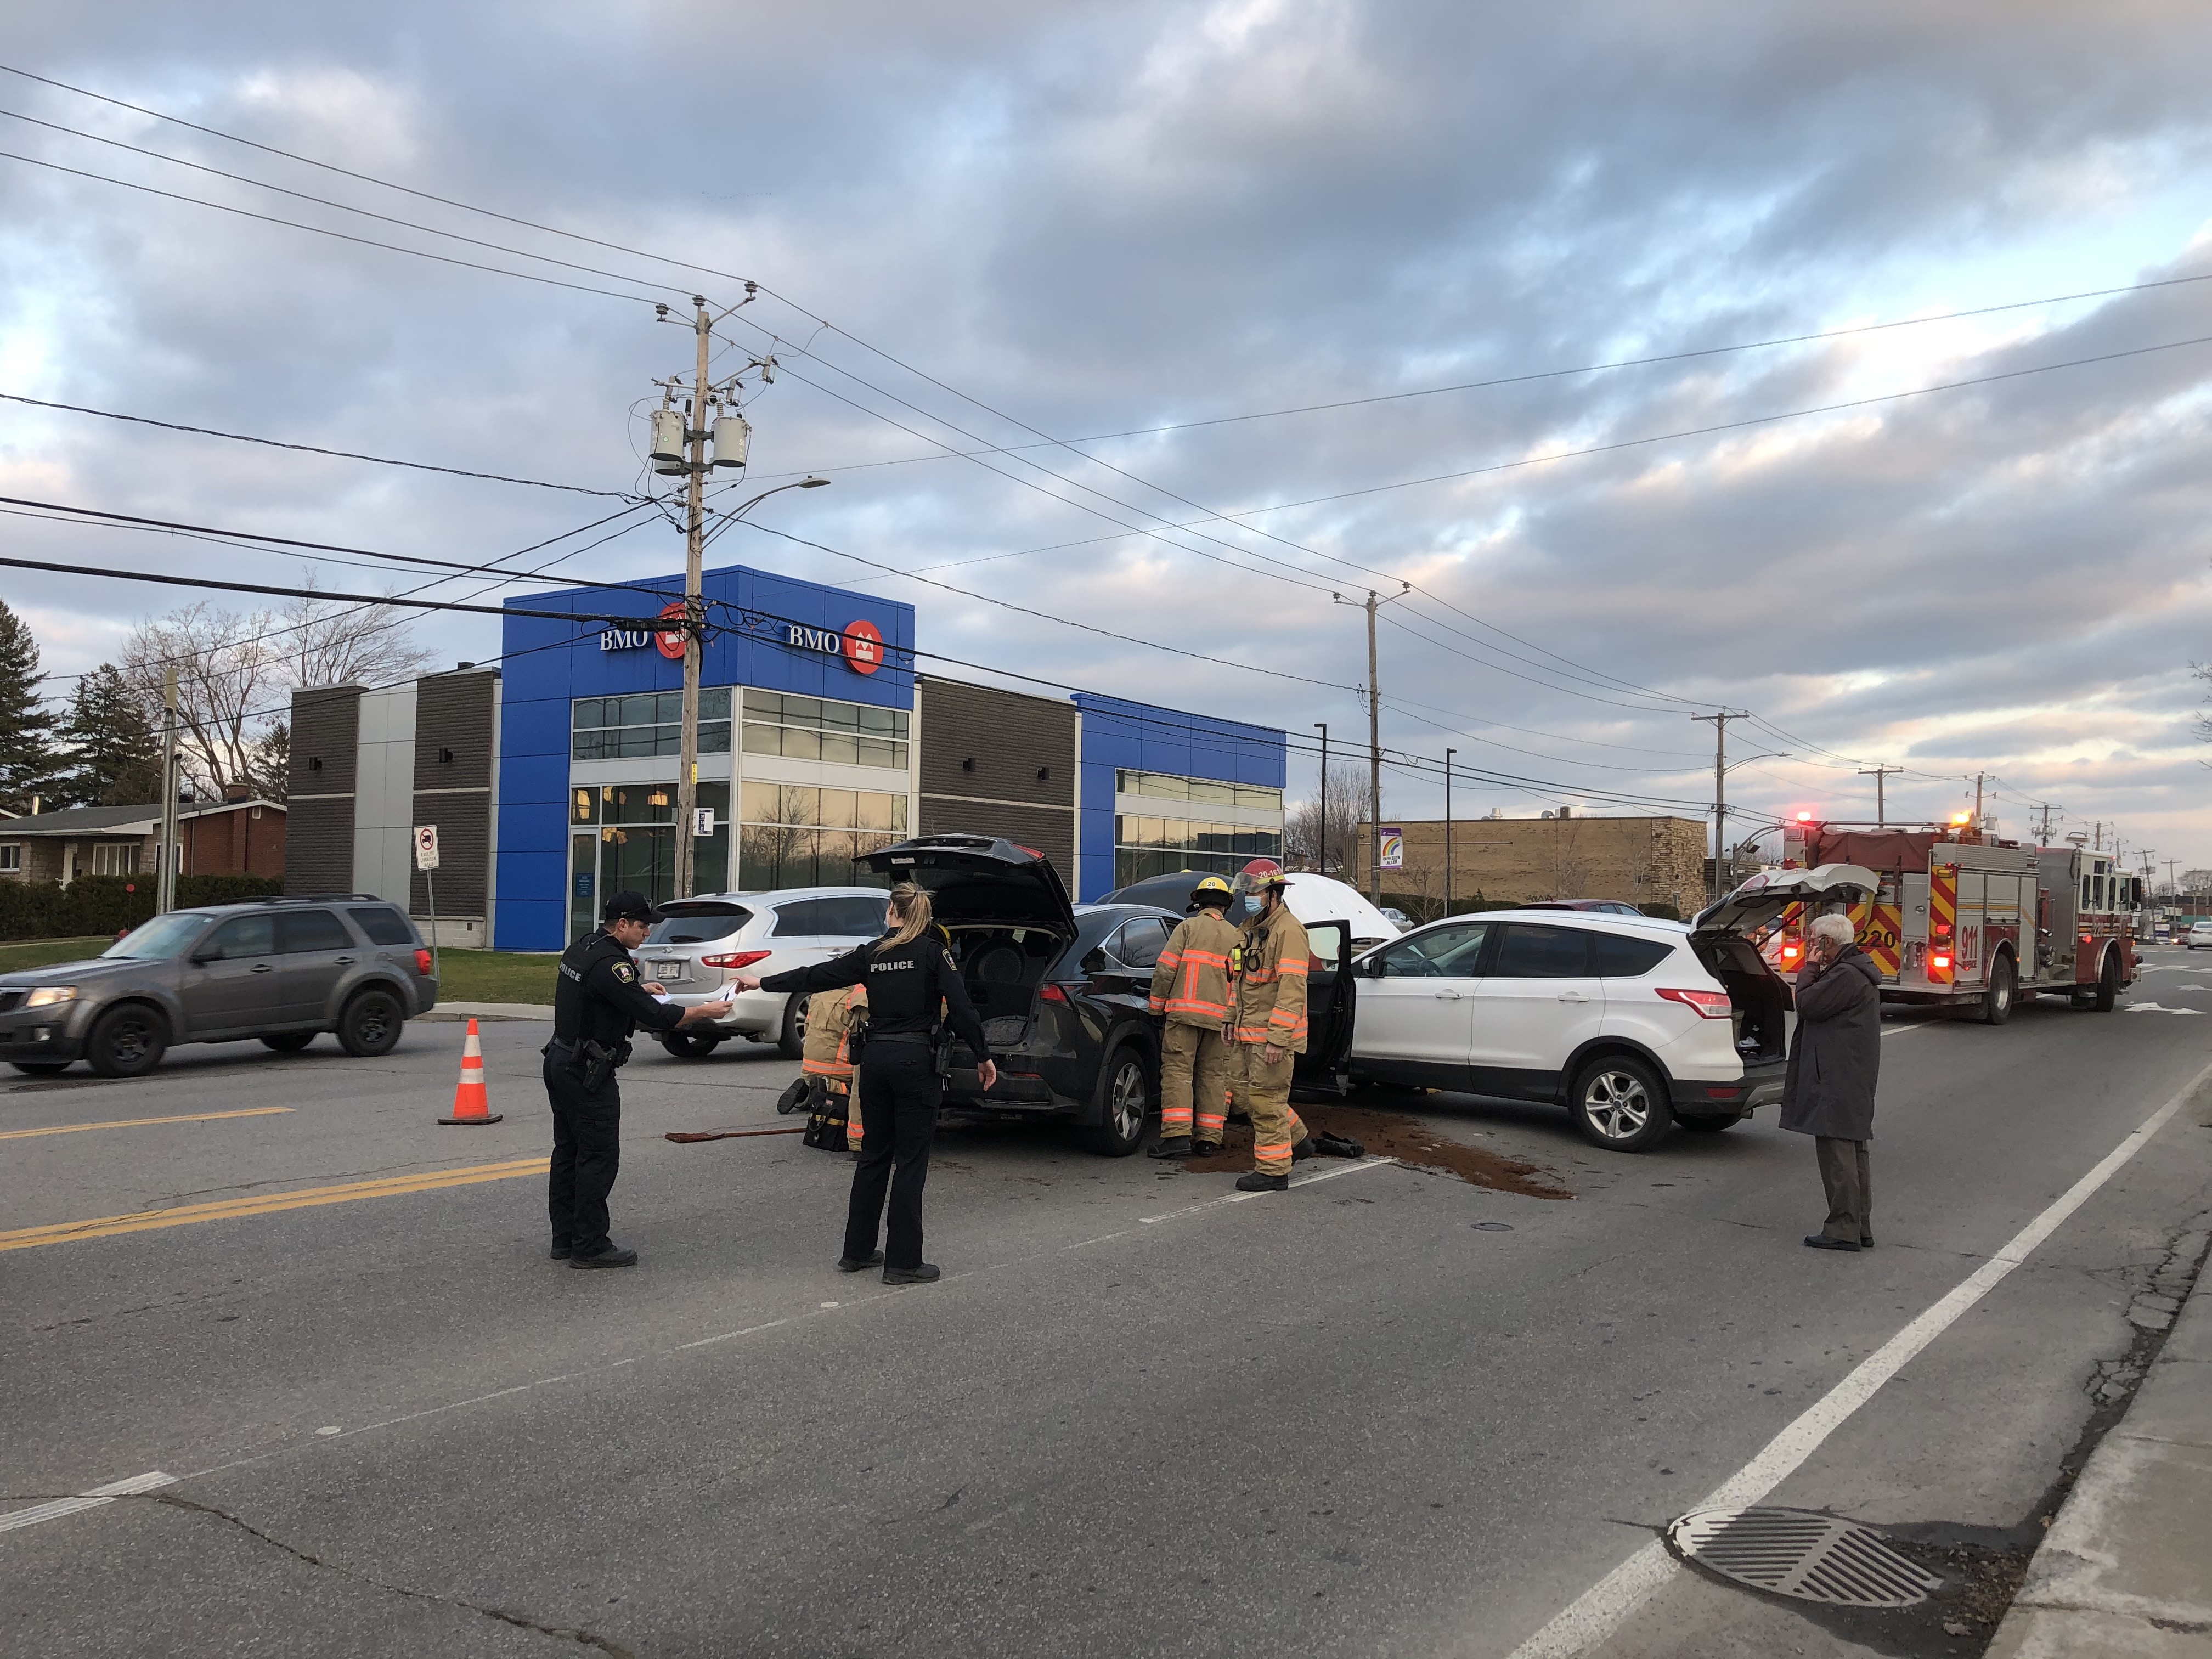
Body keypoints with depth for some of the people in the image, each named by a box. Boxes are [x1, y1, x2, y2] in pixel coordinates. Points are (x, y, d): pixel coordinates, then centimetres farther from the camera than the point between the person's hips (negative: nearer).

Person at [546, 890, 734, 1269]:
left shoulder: (583, 948, 9)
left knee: (568, 1153, 14)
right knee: (598, 1156, -5)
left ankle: (565, 1238, 21)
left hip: (560, 1063, 10)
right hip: (588, 1074, -10)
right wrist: (705, 1012, -14)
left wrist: (638, 987, 20)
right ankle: (589, 1247, -1)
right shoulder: (611, 964, -22)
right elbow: (655, 1017, -24)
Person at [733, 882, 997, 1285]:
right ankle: (903, 1262, 3)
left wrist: (762, 983, 22)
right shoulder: (933, 951, -5)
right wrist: (983, 1056, -5)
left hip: (875, 1058, 4)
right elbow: (960, 1007, -12)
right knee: (910, 1161, 1)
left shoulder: (871, 953, 6)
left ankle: (857, 1250, 23)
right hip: (916, 1061, -4)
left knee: (874, 1155, 16)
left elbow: (815, 977, 11)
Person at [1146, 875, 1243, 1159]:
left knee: (1177, 1071, -4)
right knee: (1214, 1076, 10)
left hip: (1184, 1011, -3)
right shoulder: (1237, 937, 14)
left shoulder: (1188, 927, 3)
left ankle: (1177, 1135, -13)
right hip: (1221, 1017, 4)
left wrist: (1157, 1006, 4)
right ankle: (1209, 1138, 11)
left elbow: (1165, 968, -5)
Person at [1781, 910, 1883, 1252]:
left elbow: (1807, 1004, -18)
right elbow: (1815, 1005, 21)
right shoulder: (1856, 971, 17)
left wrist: (1810, 968, -9)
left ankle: (1843, 1230, -5)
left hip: (1837, 1082, -11)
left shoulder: (1847, 976, -18)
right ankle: (1860, 1227, 22)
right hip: (1853, 1080, 11)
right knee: (1852, 1153, 15)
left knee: (1837, 1153, -7)